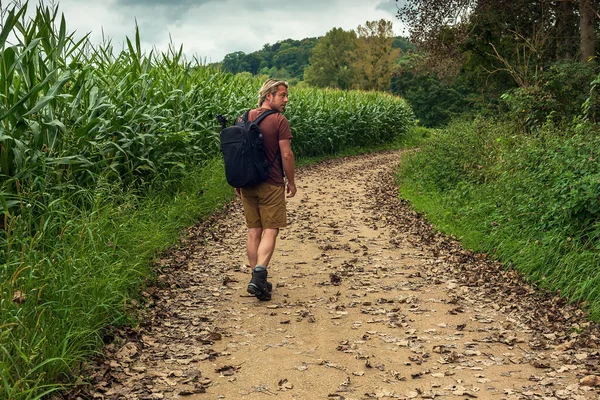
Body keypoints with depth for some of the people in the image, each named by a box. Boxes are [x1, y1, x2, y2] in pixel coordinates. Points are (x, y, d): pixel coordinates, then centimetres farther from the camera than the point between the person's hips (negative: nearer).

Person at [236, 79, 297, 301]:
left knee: (253, 231, 11)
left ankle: (257, 279, 15)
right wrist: (291, 182, 0)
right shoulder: (279, 120, -10)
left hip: (247, 184, 5)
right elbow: (286, 154, -12)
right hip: (271, 185, -5)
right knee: (270, 231, -1)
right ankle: (259, 275, -16)